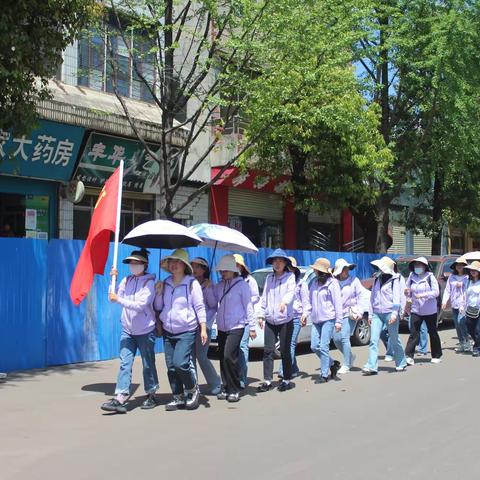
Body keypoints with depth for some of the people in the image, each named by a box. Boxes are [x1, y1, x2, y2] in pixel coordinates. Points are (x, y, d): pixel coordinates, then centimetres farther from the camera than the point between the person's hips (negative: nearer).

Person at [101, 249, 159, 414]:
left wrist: (118, 299, -20)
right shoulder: (127, 280, 7)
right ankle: (120, 399, -13)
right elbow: (115, 297, 8)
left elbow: (140, 305, -21)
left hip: (145, 330, -4)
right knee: (124, 363, -7)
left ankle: (151, 395, 22)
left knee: (148, 364, 7)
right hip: (127, 329, 4)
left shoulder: (149, 282, -9)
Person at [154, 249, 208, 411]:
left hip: (187, 332, -6)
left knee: (180, 363, -17)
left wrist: (203, 329, -11)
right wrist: (159, 293, -2)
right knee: (171, 367, 5)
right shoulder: (165, 283, 9)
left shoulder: (192, 283, -6)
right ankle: (178, 398, 17)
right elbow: (158, 307, 15)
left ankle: (193, 390, 8)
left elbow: (200, 307, -6)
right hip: (168, 331, 6)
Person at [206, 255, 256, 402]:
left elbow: (248, 306, -5)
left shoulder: (241, 285, -5)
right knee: (223, 358, 7)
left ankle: (234, 390, -5)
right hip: (222, 327, 6)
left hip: (236, 327, -6)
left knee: (229, 357, -15)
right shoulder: (219, 286, 12)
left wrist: (252, 326, -7)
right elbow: (213, 304, 10)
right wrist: (209, 289, -3)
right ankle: (226, 388, 16)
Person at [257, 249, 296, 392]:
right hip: (270, 320, 4)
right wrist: (261, 315, 11)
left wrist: (284, 302, -40)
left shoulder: (290, 277, -2)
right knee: (268, 351, 2)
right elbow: (264, 297, 15)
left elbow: (291, 292, -20)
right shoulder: (269, 278, 13)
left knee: (285, 351, 1)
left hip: (285, 320, -4)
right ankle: (267, 381, 7)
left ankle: (287, 380, 12)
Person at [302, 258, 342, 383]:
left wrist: (338, 321, -12)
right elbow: (310, 300, 19)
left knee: (324, 347, -7)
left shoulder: (332, 283, -8)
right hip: (316, 320, 7)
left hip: (328, 319, -7)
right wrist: (305, 313, 4)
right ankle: (332, 364, 25)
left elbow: (338, 303, -9)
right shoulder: (314, 283, 13)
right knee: (314, 346, 4)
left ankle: (324, 375, 3)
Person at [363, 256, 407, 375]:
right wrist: (370, 313, 15)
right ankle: (371, 367, -10)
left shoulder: (394, 280, -3)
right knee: (373, 340, -6)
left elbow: (397, 297, -11)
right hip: (377, 313, 5)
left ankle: (401, 363, 24)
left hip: (389, 313, -5)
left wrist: (395, 313, -20)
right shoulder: (377, 279, 15)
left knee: (394, 340, 5)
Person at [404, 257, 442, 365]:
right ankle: (409, 356, -11)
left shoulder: (430, 277, -6)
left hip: (430, 311, -2)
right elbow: (408, 290, 13)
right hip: (416, 310, 2)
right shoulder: (411, 277, 5)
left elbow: (436, 292, -11)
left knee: (433, 333, 10)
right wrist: (408, 295, -9)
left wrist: (423, 295, -22)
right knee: (414, 333, -6)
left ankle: (437, 356, 22)